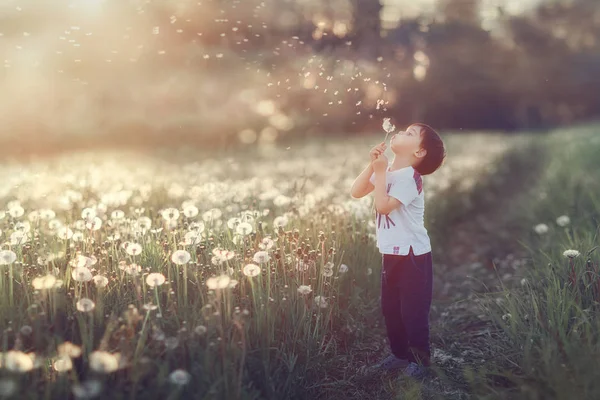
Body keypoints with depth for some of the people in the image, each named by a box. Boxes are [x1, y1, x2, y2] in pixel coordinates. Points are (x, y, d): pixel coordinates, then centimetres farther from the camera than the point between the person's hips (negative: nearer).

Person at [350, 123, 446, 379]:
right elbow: (356, 192, 2)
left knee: (413, 310, 2)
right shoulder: (387, 170, 6)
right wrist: (372, 166, -8)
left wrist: (380, 171, -20)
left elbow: (383, 205, -28)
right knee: (390, 308, 17)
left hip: (412, 254, -8)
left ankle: (421, 360, 18)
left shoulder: (409, 177, -19)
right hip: (391, 252, 8)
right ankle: (400, 354, 33)